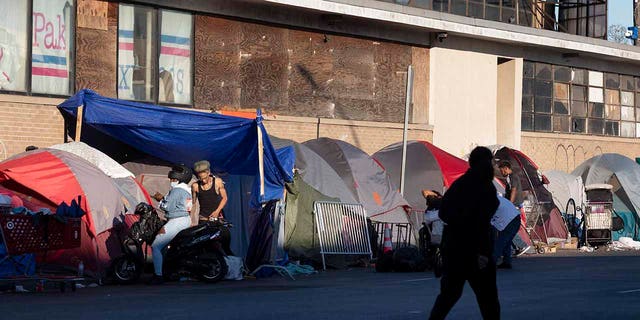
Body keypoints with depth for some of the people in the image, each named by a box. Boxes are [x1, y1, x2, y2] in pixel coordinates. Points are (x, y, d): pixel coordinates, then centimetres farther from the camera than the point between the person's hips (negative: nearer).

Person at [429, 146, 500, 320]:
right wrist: (483, 252, -19)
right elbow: (482, 221, -19)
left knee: (449, 291, 13)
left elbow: (443, 213, 10)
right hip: (474, 247, -7)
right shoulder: (486, 188, -12)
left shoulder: (458, 184, 9)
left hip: (451, 245, 7)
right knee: (487, 294, 4)